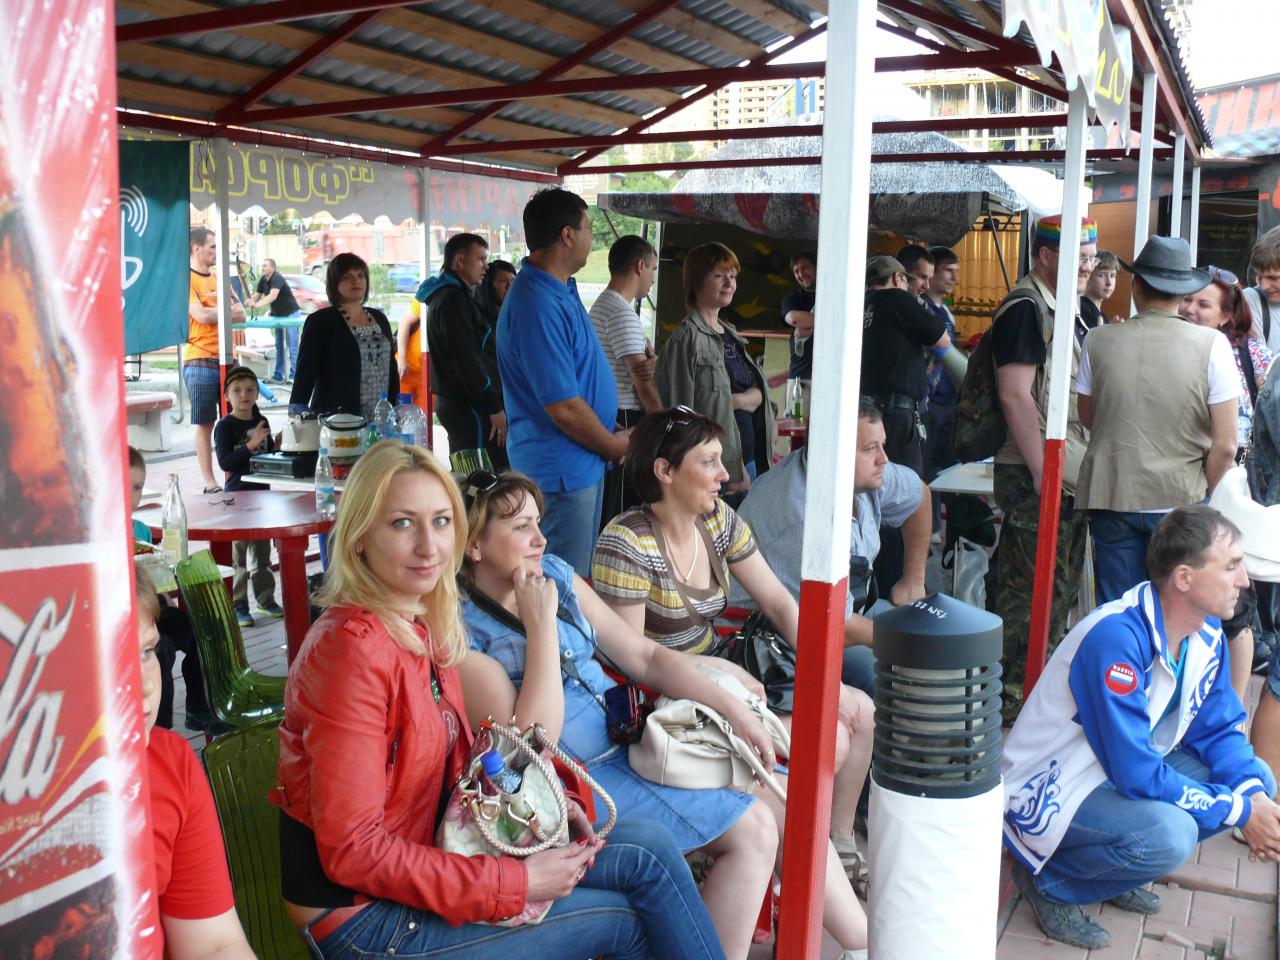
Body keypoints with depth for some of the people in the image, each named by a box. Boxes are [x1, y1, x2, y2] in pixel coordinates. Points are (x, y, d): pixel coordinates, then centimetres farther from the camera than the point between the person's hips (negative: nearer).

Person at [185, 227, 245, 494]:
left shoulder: (219, 279, 17)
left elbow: (241, 315, 9)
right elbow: (201, 315, -17)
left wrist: (215, 313, -8)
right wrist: (227, 311, 1)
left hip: (227, 359, 6)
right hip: (201, 361, -6)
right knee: (205, 424, -1)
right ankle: (210, 484, 4)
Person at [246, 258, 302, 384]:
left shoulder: (277, 279, -23)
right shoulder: (262, 280, 2)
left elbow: (272, 296, -38)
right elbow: (257, 295, 4)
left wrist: (257, 304, -49)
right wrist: (250, 301, -19)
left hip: (291, 314, -9)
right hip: (277, 315, 9)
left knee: (292, 347, -9)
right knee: (279, 346, 9)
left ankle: (294, 375, -7)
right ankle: (278, 376, 12)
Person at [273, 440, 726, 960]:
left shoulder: (428, 625, 2)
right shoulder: (354, 648, -24)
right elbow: (352, 851, -24)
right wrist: (517, 883, -22)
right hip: (364, 917, -7)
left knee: (649, 848, 2)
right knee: (630, 916, -4)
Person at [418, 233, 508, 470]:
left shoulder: (443, 296, 21)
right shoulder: (454, 299, -12)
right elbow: (467, 360, -19)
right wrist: (494, 407, -18)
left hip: (452, 403, 11)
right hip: (469, 407, -11)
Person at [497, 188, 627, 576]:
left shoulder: (561, 290, 9)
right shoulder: (538, 305, -25)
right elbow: (564, 409, -26)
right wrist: (615, 446, -10)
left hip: (582, 466, 10)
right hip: (563, 471, -10)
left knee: (579, 583, 21)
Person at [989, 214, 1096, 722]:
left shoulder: (1064, 308, 17)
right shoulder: (1024, 308, -13)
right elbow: (1015, 394, -21)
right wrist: (1042, 470, -23)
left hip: (1068, 471, 10)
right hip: (1036, 471, -10)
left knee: (1061, 585, 15)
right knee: (1034, 588, -6)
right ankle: (1010, 695, 3)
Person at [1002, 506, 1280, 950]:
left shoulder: (1207, 631, -2)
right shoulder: (1115, 638, -31)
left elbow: (1219, 728, 6)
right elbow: (1137, 774, -30)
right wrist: (1239, 812, -21)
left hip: (1127, 775, 10)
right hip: (1047, 792, -9)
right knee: (1170, 833, -33)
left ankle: (1114, 867, 11)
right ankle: (1049, 882, -5)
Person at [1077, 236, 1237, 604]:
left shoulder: (1098, 340, -3)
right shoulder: (1212, 345, -8)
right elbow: (1225, 446, -8)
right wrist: (1200, 493, 6)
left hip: (1111, 499, 1)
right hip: (1181, 499, -1)